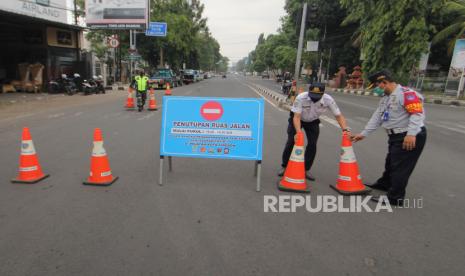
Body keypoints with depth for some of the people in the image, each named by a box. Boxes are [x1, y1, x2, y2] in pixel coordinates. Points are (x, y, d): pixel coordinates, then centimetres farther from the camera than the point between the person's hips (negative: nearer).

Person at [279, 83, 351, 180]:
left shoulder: (328, 100, -28)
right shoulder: (301, 98, -36)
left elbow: (338, 115, -21)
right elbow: (297, 117, -35)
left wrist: (345, 129, -35)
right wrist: (298, 132, -50)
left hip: (313, 122, 2)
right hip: (297, 119, -2)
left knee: (312, 145, -4)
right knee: (291, 142, -5)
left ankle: (306, 170, 13)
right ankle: (284, 166, 15)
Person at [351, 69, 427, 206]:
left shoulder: (406, 93, -18)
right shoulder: (385, 98, 14)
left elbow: (417, 114, -26)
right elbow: (377, 117, 14)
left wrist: (411, 134, -32)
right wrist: (363, 133, 11)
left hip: (411, 137, -10)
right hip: (396, 136, 10)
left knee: (400, 167, -2)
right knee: (391, 163, 24)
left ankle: (395, 198, 9)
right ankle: (384, 184, 44)